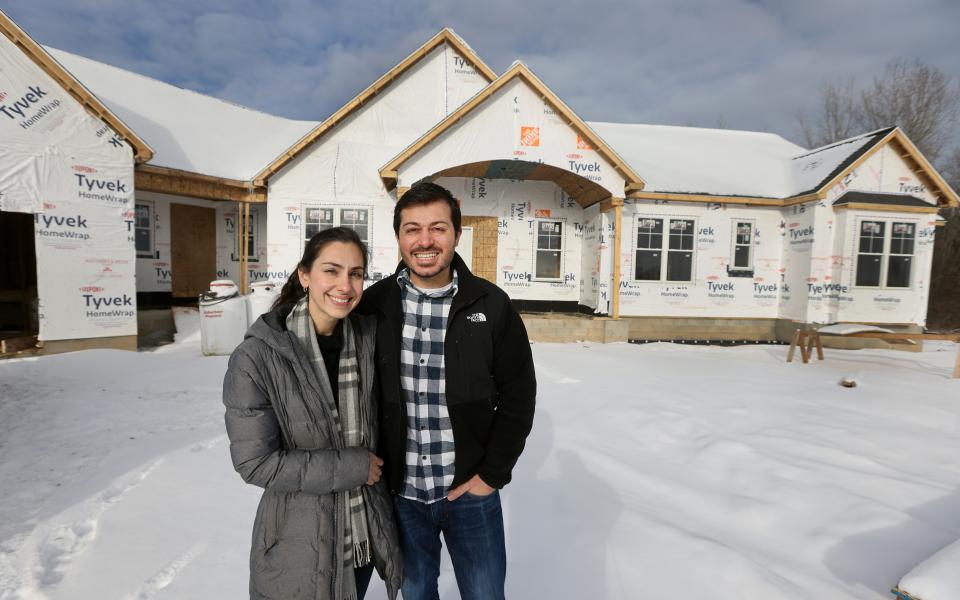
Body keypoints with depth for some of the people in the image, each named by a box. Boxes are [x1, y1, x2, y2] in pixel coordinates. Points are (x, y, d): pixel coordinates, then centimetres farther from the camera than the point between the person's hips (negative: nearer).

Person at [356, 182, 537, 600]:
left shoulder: (491, 306, -10)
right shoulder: (375, 303, -6)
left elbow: (518, 397, -4)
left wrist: (492, 474, -6)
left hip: (471, 493, -1)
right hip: (401, 494, 1)